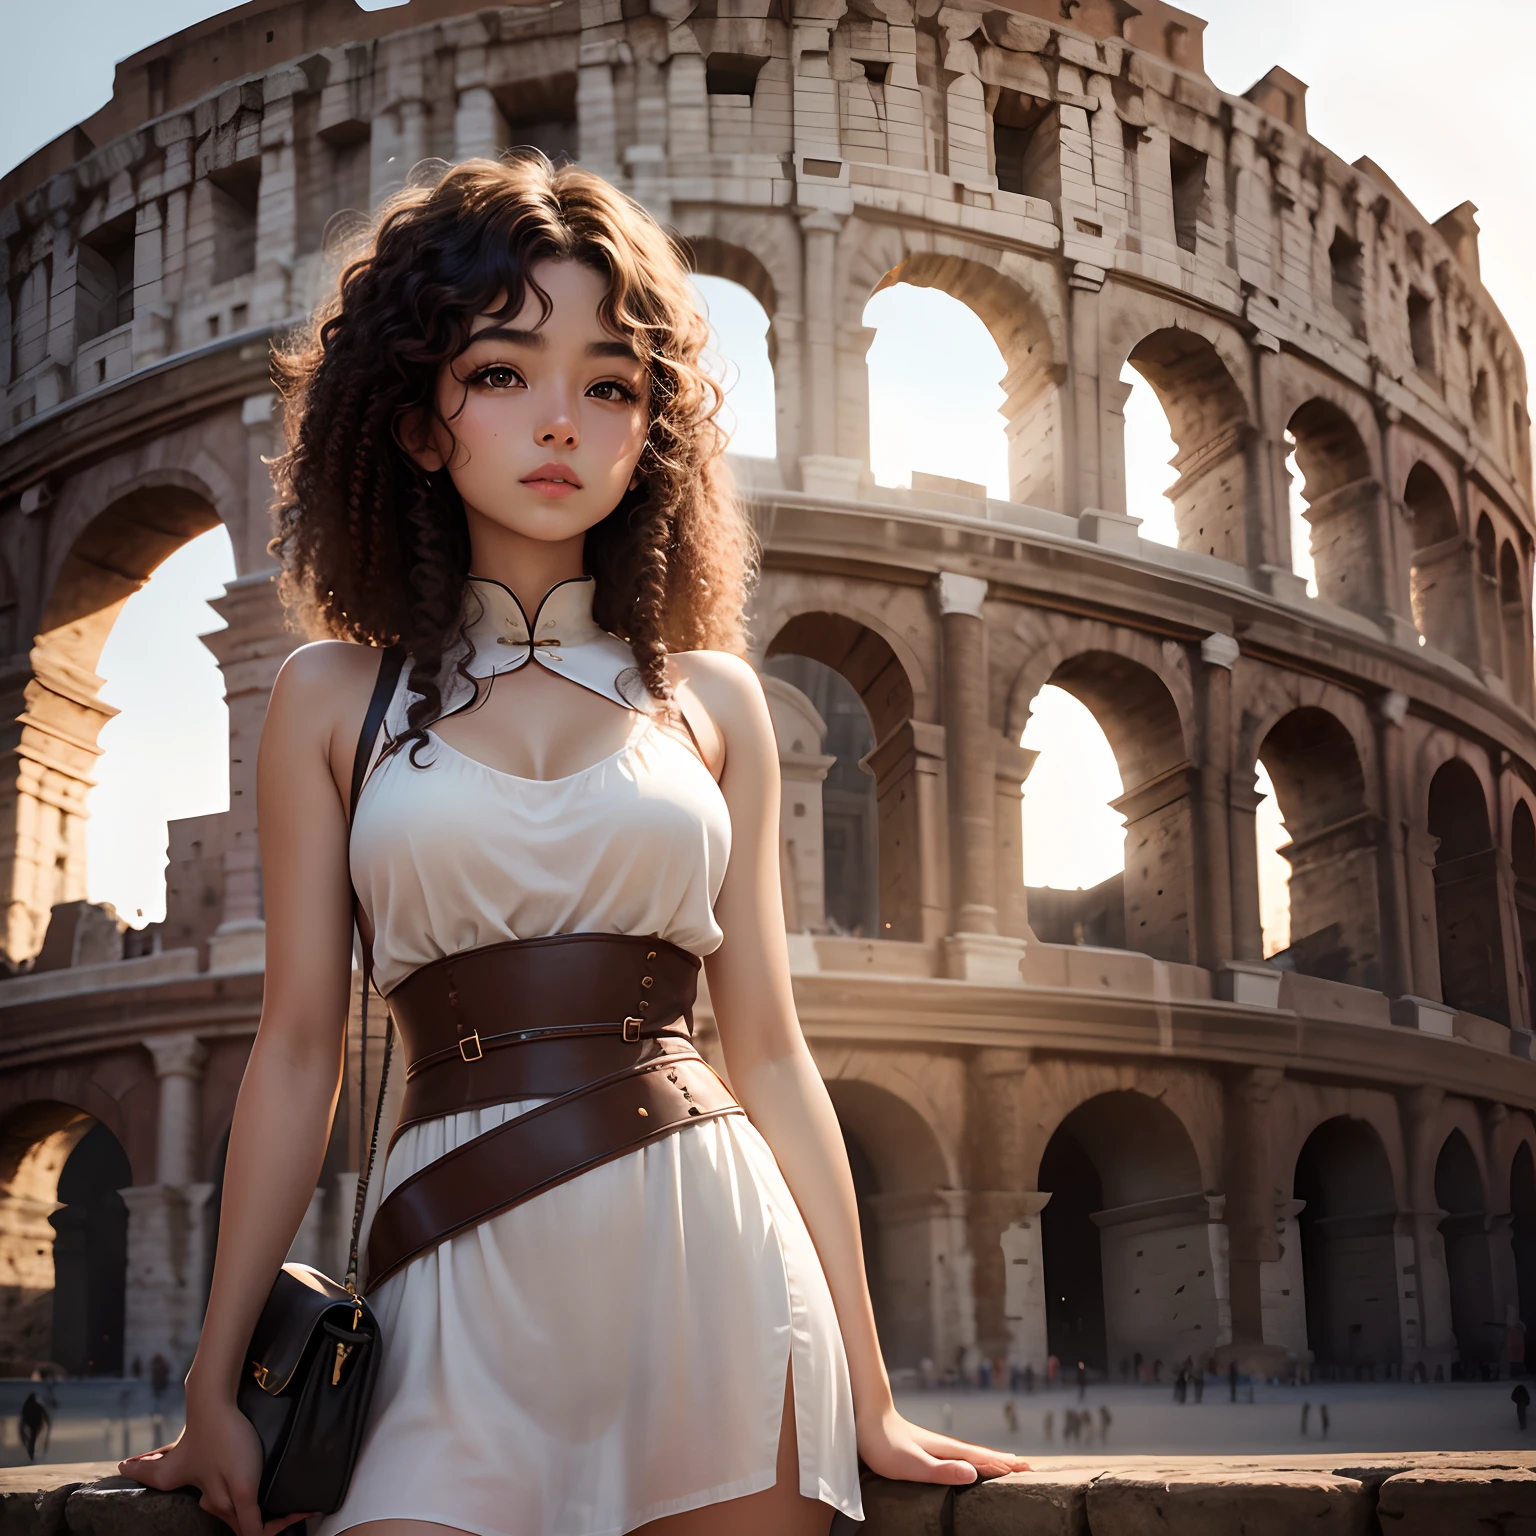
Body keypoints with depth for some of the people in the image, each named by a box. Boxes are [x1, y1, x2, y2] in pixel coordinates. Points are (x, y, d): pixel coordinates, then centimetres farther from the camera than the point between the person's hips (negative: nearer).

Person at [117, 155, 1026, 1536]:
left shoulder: (710, 696, 8)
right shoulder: (335, 695, 7)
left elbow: (767, 1050, 7)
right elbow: (299, 1046, 6)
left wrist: (867, 1392, 6)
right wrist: (215, 1390, 5)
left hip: (714, 1263, 1)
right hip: (463, 1274, 0)